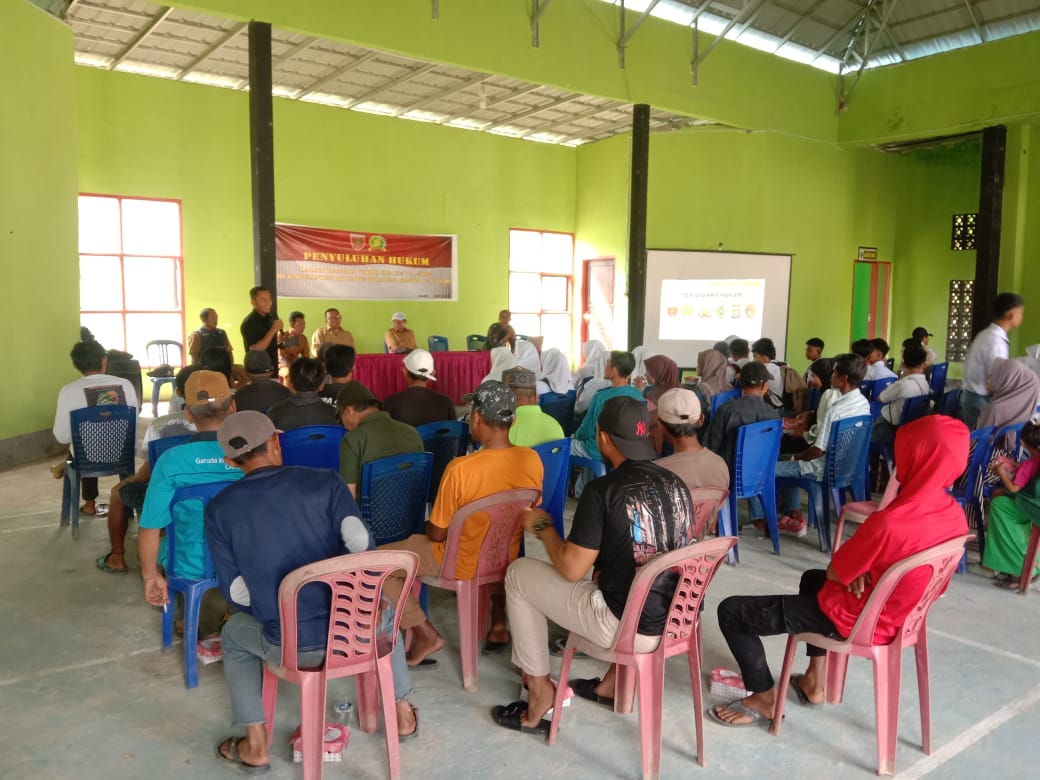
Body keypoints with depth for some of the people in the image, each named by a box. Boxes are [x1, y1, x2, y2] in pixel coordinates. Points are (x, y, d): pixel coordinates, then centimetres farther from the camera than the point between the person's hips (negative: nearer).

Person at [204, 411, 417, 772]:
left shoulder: (219, 508, 0)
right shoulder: (325, 481, -3)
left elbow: (235, 591, 0)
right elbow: (362, 543, -11)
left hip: (291, 648, 0)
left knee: (234, 633, 33)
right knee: (384, 611, 36)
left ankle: (255, 746, 31)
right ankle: (402, 712, 41)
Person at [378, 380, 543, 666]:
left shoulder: (460, 469, -30)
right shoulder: (532, 460, -15)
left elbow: (437, 534, -18)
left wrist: (428, 526, 5)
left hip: (463, 565, -5)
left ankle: (426, 634, 8)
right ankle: (499, 623, 33)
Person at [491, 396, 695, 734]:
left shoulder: (603, 490, -18)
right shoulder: (676, 483, 3)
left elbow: (571, 569, -14)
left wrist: (542, 526, 3)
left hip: (631, 625, -7)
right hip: (680, 616, 7)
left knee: (518, 574, 9)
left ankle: (540, 693, 18)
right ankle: (614, 681, 37)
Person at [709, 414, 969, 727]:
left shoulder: (889, 522, -36)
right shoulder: (954, 513, -9)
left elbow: (834, 573, -20)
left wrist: (851, 568, 0)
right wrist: (860, 568, -8)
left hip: (855, 619, -8)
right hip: (899, 612, 9)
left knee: (731, 611, 0)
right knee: (811, 578, 37)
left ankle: (765, 699, 17)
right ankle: (814, 683, 38)